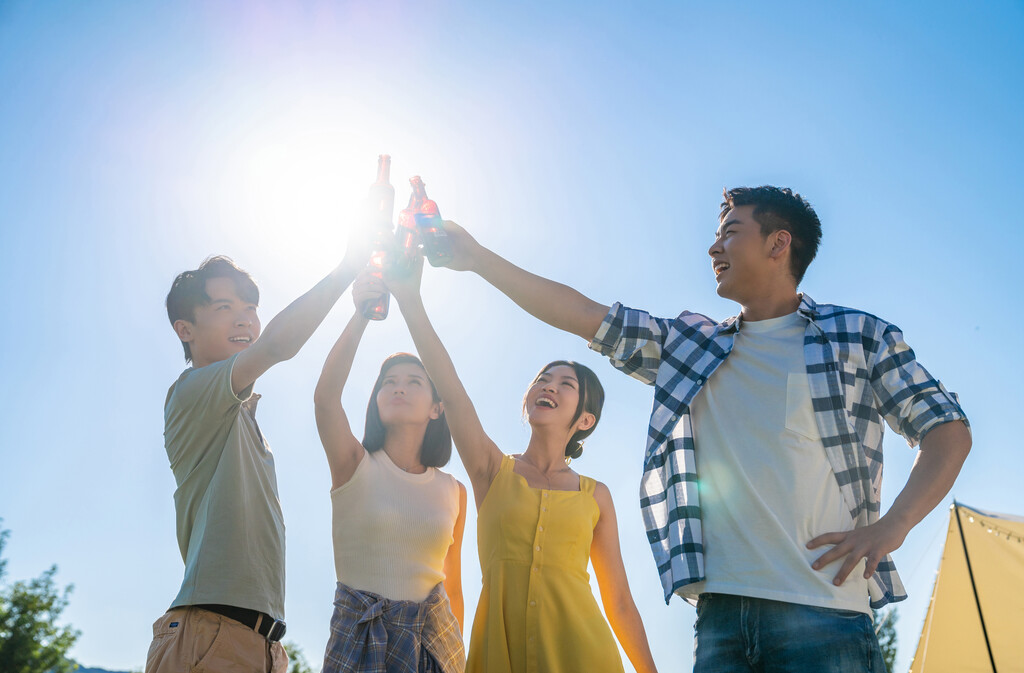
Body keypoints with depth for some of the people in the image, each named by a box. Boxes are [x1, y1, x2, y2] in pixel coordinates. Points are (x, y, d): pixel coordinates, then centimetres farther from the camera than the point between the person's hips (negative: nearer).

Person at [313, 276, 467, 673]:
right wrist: (362, 315, -23)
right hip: (360, 633, -2)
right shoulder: (355, 465, -1)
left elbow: (453, 588, 10)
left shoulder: (453, 492, 5)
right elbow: (325, 397, -19)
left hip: (433, 636, 2)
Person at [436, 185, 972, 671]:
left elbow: (947, 427, 7)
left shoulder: (859, 336, 8)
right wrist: (479, 259, 10)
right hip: (719, 612, 3)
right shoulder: (687, 344, 16)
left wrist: (892, 526, -8)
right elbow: (582, 316, 13)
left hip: (823, 613, -2)